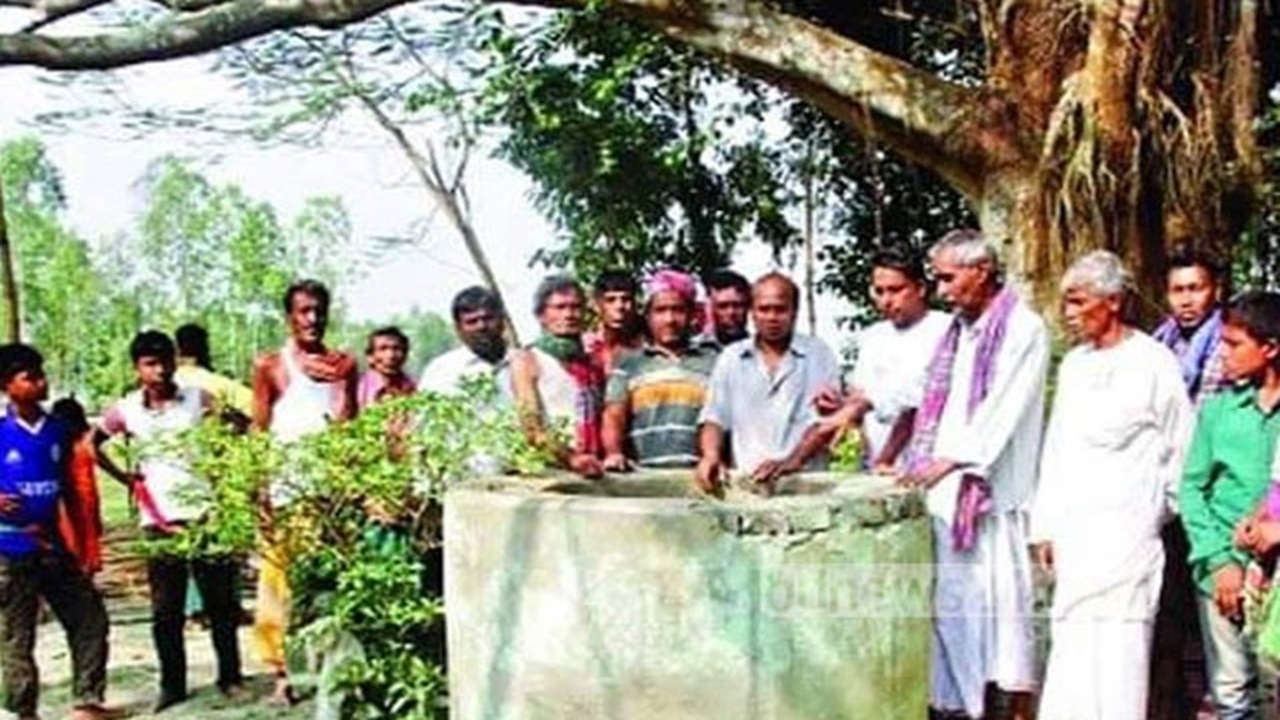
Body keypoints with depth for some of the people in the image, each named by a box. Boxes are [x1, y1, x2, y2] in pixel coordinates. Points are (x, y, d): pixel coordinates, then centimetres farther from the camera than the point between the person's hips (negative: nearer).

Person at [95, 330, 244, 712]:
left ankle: (230, 676, 19)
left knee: (220, 601, 6)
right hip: (159, 520, 1)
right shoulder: (125, 411, 1)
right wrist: (123, 477, 8)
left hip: (206, 512, -1)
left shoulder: (199, 399, -2)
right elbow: (93, 444, 17)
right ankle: (172, 684, 18)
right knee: (166, 610, 6)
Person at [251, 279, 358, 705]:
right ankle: (281, 673, 4)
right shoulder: (270, 366, 3)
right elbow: (258, 432, 3)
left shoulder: (343, 364, 11)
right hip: (283, 489, -2)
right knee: (278, 580, -3)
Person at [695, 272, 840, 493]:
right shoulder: (731, 358, 16)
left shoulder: (819, 355, 7)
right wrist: (711, 456, -5)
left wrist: (791, 462, -13)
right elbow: (714, 418, 15)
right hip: (746, 481, 2)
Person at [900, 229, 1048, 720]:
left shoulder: (1023, 329, -7)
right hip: (947, 492, 7)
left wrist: (944, 463, -20)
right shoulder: (958, 331, 16)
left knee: (999, 603, -4)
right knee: (952, 603, 9)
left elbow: (1002, 412, -16)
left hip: (992, 494, -7)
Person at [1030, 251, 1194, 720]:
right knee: (1071, 641, 5)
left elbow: (1182, 451, 0)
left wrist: (1155, 507, 8)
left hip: (1126, 529, -6)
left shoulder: (1153, 363, -4)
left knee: (1113, 642, -8)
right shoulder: (1074, 364, 15)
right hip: (1073, 531, 6)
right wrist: (1044, 526, 13)